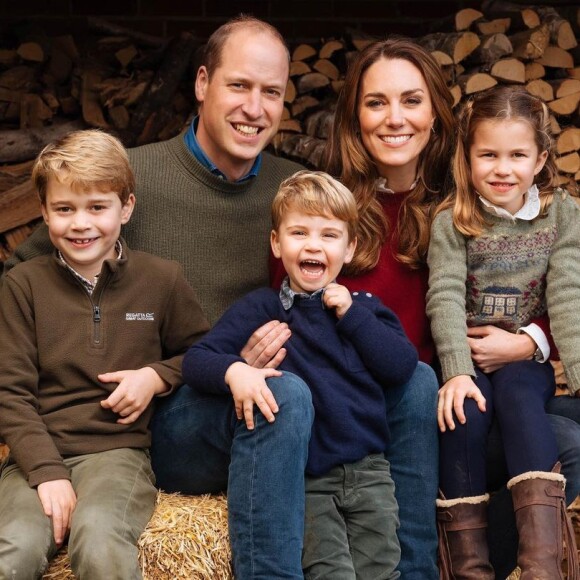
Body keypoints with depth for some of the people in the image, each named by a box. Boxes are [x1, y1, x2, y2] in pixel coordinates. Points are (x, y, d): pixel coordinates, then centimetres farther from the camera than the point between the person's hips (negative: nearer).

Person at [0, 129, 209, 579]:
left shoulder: (161, 279, 8)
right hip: (38, 454, 0)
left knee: (98, 538, -32)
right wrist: (47, 472, -11)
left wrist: (158, 376, -1)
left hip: (119, 447, 0)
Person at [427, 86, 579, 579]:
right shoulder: (451, 223, -2)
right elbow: (446, 298, -13)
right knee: (467, 413, -29)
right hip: (467, 358, 0)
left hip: (527, 359, 0)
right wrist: (458, 371, -28)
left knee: (519, 394, -31)